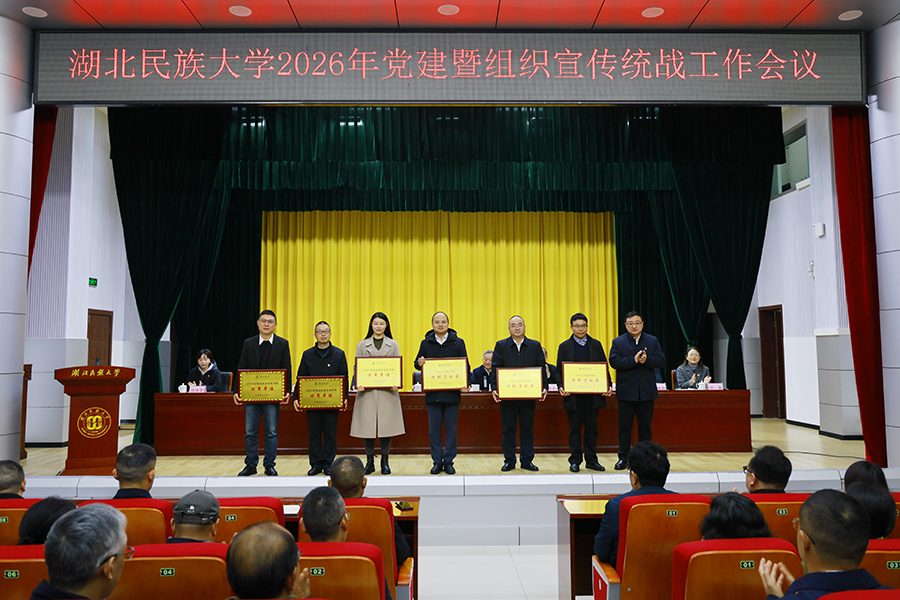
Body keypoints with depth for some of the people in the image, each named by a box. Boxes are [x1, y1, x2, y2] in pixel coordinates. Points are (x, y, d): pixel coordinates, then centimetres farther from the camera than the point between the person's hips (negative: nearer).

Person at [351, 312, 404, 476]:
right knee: (368, 425, 1)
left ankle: (385, 462, 12)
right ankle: (369, 462, 13)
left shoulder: (393, 344, 10)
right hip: (367, 390, 0)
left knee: (386, 425, 1)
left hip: (387, 390, 0)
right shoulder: (362, 345, 10)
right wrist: (358, 384, -11)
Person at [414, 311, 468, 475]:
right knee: (434, 430, 4)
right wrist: (419, 363, -13)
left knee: (451, 429, 3)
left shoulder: (458, 342, 5)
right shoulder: (426, 343, 8)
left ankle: (448, 461, 14)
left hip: (452, 393, -1)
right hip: (432, 393, 1)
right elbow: (417, 363, 12)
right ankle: (437, 462, 14)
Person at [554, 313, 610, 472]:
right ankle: (575, 461, 13)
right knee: (574, 428, 4)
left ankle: (591, 460, 17)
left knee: (591, 428, 7)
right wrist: (561, 386, -14)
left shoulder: (596, 345, 9)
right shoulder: (565, 346, 5)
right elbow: (559, 371, 3)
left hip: (593, 395, 1)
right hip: (572, 395, -1)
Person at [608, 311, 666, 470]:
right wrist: (633, 360, -21)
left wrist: (647, 360, -18)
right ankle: (623, 458, 13)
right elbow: (614, 361, -12)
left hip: (646, 391, 1)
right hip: (626, 391, -1)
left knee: (645, 426, 8)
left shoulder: (653, 341, 8)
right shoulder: (618, 342, 3)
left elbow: (661, 362, 0)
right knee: (624, 426, 4)